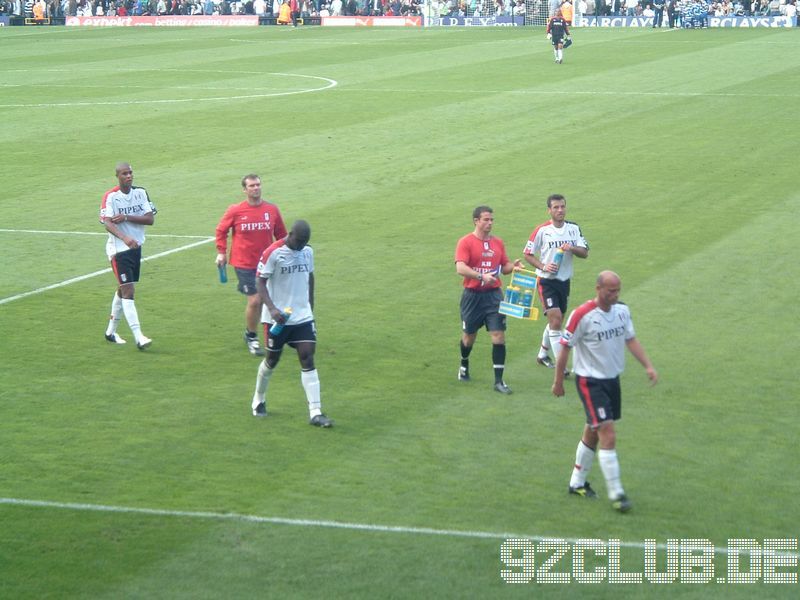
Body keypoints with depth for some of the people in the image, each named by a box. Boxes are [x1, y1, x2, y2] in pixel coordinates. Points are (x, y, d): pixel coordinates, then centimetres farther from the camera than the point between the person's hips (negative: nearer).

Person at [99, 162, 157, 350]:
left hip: (136, 247, 6)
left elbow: (150, 219, -5)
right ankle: (138, 337, -19)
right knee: (128, 290, -13)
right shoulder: (110, 196, -12)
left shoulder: (141, 192, 3)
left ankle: (111, 331, 31)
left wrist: (126, 217, -19)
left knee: (123, 289, 16)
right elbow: (107, 223, -22)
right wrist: (125, 238, -39)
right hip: (118, 249, -6)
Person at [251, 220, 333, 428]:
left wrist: (310, 308, 18)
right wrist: (272, 308, -24)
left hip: (303, 317, 4)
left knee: (308, 358, -6)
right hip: (278, 317, -4)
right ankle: (258, 400, 36)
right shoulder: (272, 253, -13)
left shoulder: (308, 252, 4)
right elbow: (260, 281, -12)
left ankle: (315, 413, -9)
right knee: (272, 359, 10)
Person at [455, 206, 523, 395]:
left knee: (499, 336, -7)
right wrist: (482, 276, -30)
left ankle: (499, 380, -3)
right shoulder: (466, 242, -8)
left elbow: (504, 266, 16)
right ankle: (464, 365, 43)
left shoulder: (498, 242, 8)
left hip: (493, 295, 3)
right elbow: (460, 268, -19)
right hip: (472, 295, -3)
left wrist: (513, 266, -7)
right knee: (469, 335, 12)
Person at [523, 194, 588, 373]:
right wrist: (543, 266, -19)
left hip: (564, 280, 5)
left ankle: (543, 354, 36)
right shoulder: (542, 230, -10)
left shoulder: (574, 228, 3)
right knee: (555, 318, -14)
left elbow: (584, 252, 1)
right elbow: (527, 254, -4)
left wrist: (572, 248, -20)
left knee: (556, 321, 15)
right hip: (547, 281, -5)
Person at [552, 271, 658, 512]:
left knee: (592, 433, 17)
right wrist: (558, 381, -5)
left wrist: (648, 366, -2)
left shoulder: (622, 310, 1)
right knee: (608, 436, -13)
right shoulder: (582, 315, -19)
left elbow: (631, 340, 10)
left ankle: (577, 483, 31)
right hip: (590, 381, -7)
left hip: (612, 379, 7)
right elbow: (565, 348, -11)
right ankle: (616, 493, -7)